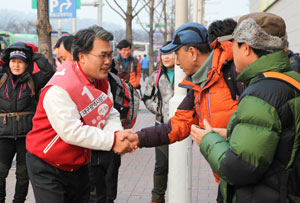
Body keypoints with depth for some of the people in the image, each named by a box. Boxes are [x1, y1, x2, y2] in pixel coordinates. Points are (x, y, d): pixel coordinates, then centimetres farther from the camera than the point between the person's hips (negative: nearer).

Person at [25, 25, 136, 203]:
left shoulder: (101, 80, 1)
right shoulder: (59, 88, -26)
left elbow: (110, 115, 0)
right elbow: (72, 132, -30)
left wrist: (118, 133, -23)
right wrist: (113, 141, -29)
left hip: (79, 165, 8)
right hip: (48, 169, -8)